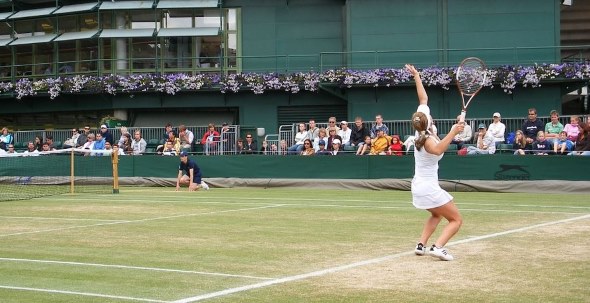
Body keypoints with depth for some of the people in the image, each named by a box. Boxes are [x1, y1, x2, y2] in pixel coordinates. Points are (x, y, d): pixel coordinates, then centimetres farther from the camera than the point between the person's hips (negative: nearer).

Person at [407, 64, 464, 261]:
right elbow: (438, 150, -50)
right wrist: (452, 132, -55)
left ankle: (421, 245, 12)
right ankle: (438, 247, -23)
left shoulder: (420, 132, -2)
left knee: (437, 215, 30)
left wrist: (416, 76, 14)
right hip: (429, 188, -9)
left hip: (417, 187, 9)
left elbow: (423, 99, 8)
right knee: (456, 220, -1)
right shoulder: (427, 140, -22)